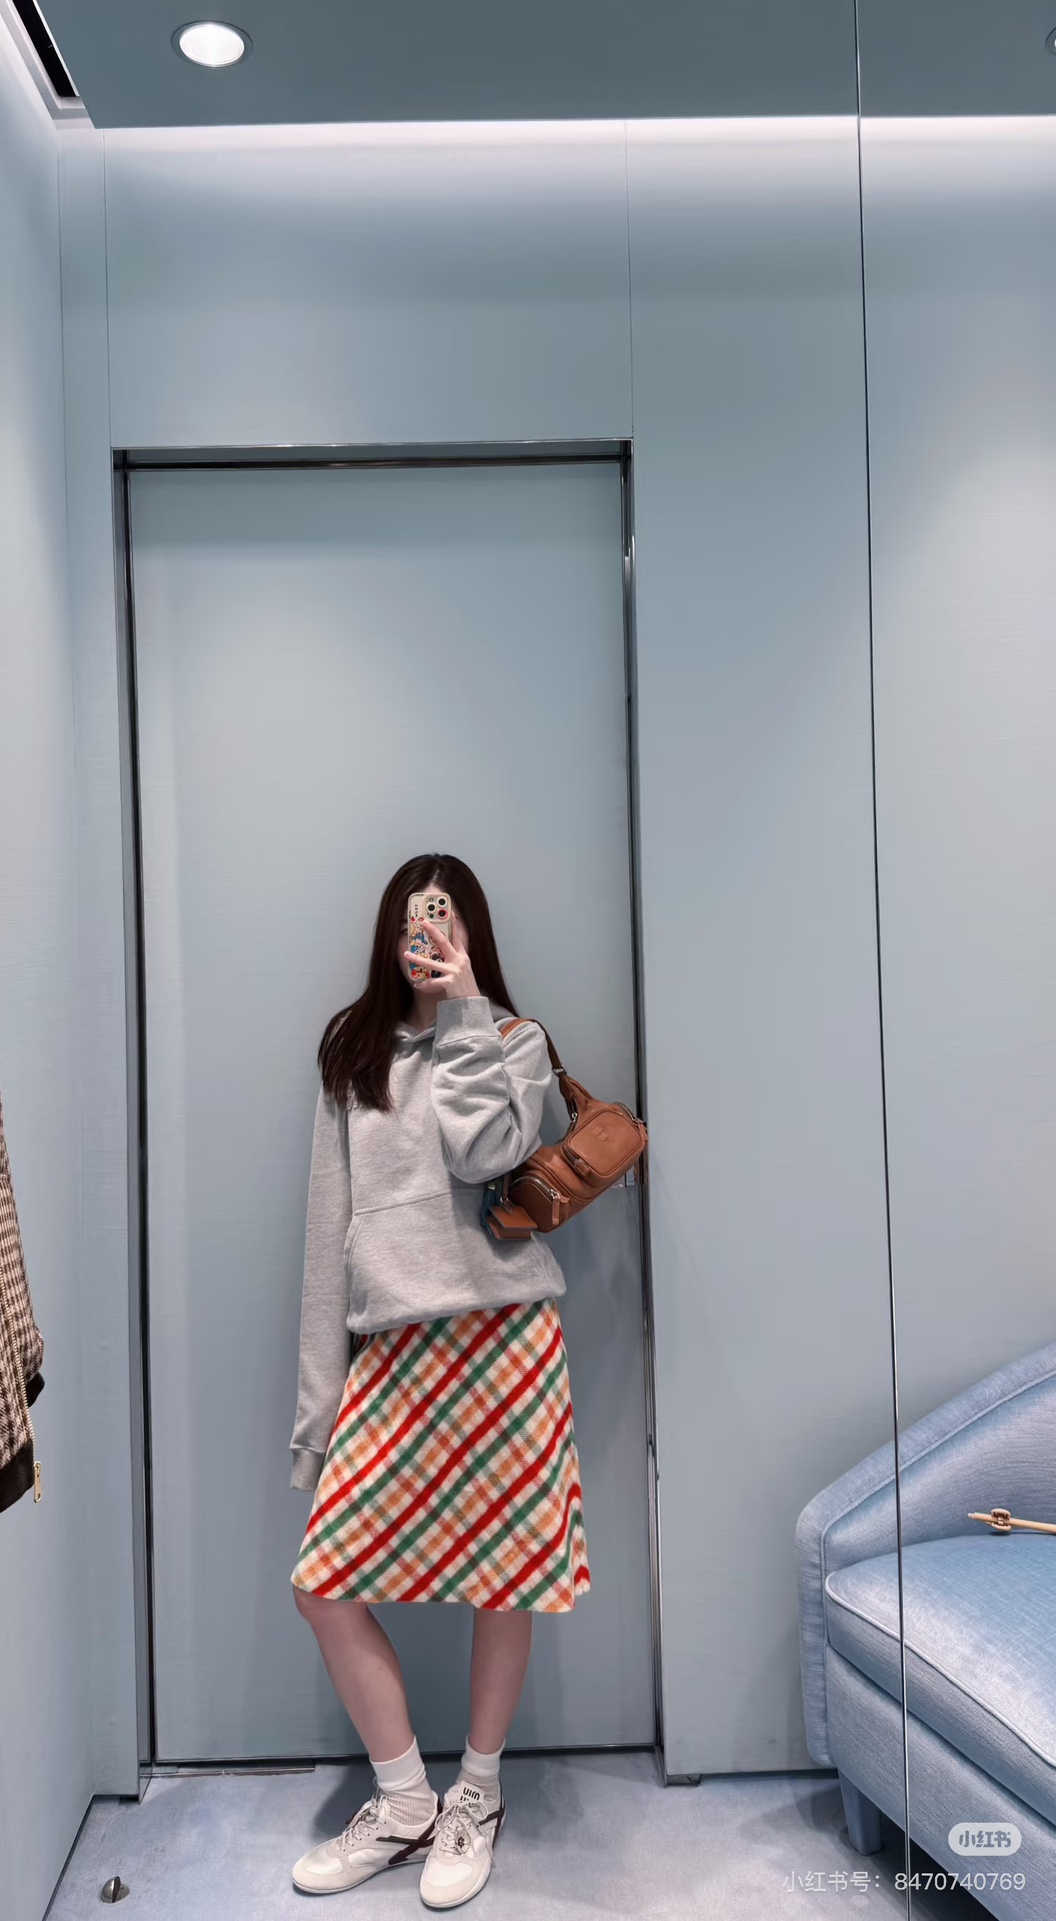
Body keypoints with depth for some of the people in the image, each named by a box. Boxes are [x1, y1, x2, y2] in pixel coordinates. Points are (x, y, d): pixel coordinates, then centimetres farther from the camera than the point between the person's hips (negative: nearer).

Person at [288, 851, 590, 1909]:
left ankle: (476, 1798, 32)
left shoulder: (514, 1040, 5)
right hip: (392, 1347, 3)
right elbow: (331, 1226, 9)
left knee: (503, 1574, 7)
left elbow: (482, 1153, -16)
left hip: (498, 1336, -3)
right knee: (324, 1580, 2)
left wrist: (460, 1015, -10)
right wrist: (321, 1385, 6)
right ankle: (403, 1806, 24)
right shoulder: (353, 1054, 12)